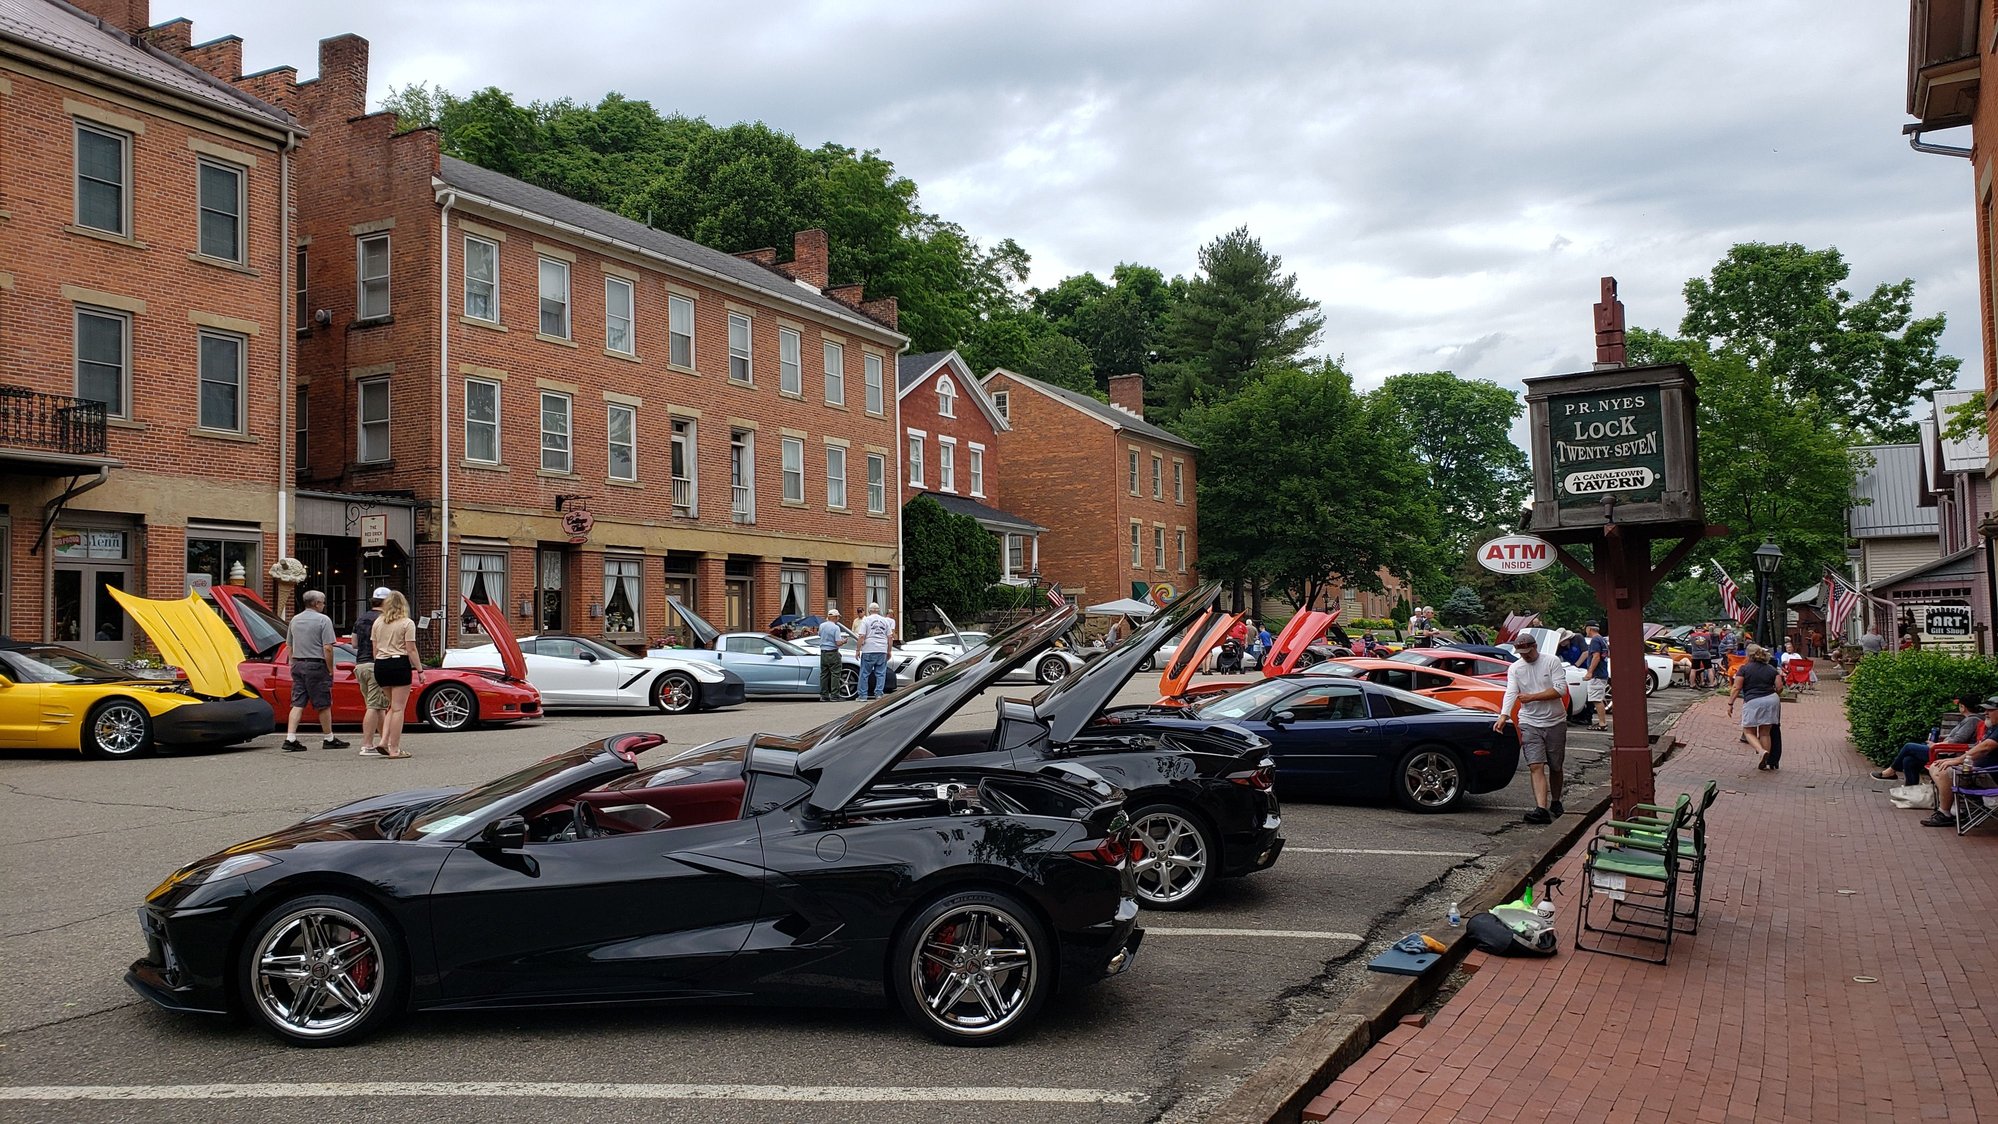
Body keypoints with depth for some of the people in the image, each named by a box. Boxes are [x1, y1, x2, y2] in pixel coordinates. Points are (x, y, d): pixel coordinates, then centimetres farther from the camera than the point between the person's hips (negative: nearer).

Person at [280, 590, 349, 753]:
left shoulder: (295, 620, 13)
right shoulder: (323, 620, -8)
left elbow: (289, 647, 18)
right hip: (316, 665, -6)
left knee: (297, 704, 5)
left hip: (297, 665, 6)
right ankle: (329, 739, 12)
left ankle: (290, 739, -4)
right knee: (324, 705, 3)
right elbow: (327, 648, -14)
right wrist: (331, 671, -7)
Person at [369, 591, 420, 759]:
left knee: (393, 706, 18)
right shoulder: (407, 623, -4)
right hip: (399, 664, -6)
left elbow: (375, 649, 13)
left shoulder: (378, 623, 11)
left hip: (381, 665, 6)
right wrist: (419, 670, -4)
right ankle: (394, 749, -2)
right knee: (398, 708, -2)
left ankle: (384, 741, 5)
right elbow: (411, 650, -9)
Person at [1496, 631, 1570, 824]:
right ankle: (1542, 809, -20)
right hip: (1530, 723, 1)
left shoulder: (1552, 662, -3)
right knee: (1536, 767, -12)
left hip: (1555, 722, 0)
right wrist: (1503, 716, -25)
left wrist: (1532, 697, -16)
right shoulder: (1514, 668, 3)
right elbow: (1510, 693, -9)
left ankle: (1555, 802, 31)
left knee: (1556, 767, 11)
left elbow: (1561, 689, -12)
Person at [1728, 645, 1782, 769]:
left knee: (1749, 731, 7)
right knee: (1765, 733, 9)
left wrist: (1730, 703, 1)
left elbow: (1736, 688, -5)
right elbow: (1779, 688, 8)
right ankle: (1765, 762, 11)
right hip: (1772, 700, 4)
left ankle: (1762, 751, -18)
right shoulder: (1771, 668, 11)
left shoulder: (1744, 669, 0)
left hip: (1753, 702, -4)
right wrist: (1778, 700, 27)